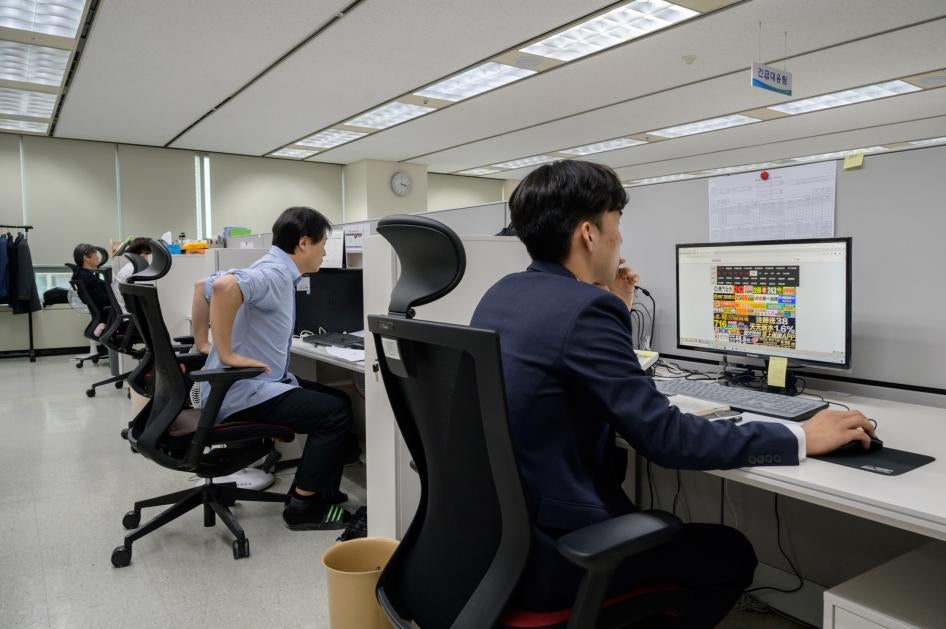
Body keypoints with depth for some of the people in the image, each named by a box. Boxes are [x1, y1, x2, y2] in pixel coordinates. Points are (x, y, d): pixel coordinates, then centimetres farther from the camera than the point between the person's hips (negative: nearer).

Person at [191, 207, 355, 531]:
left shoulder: (271, 270, 13)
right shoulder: (275, 274, -19)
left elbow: (202, 285, 23)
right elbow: (224, 285, -40)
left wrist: (202, 341, 20)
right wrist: (227, 353, -32)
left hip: (250, 383, 10)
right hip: (244, 392, -10)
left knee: (337, 400, 12)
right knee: (336, 413, -12)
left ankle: (314, 489, 18)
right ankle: (303, 506, 0)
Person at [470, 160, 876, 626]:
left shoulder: (501, 294, 5)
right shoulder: (584, 308, -23)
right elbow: (664, 437, -22)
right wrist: (800, 438, -12)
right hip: (548, 551, -9)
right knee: (732, 553, 10)